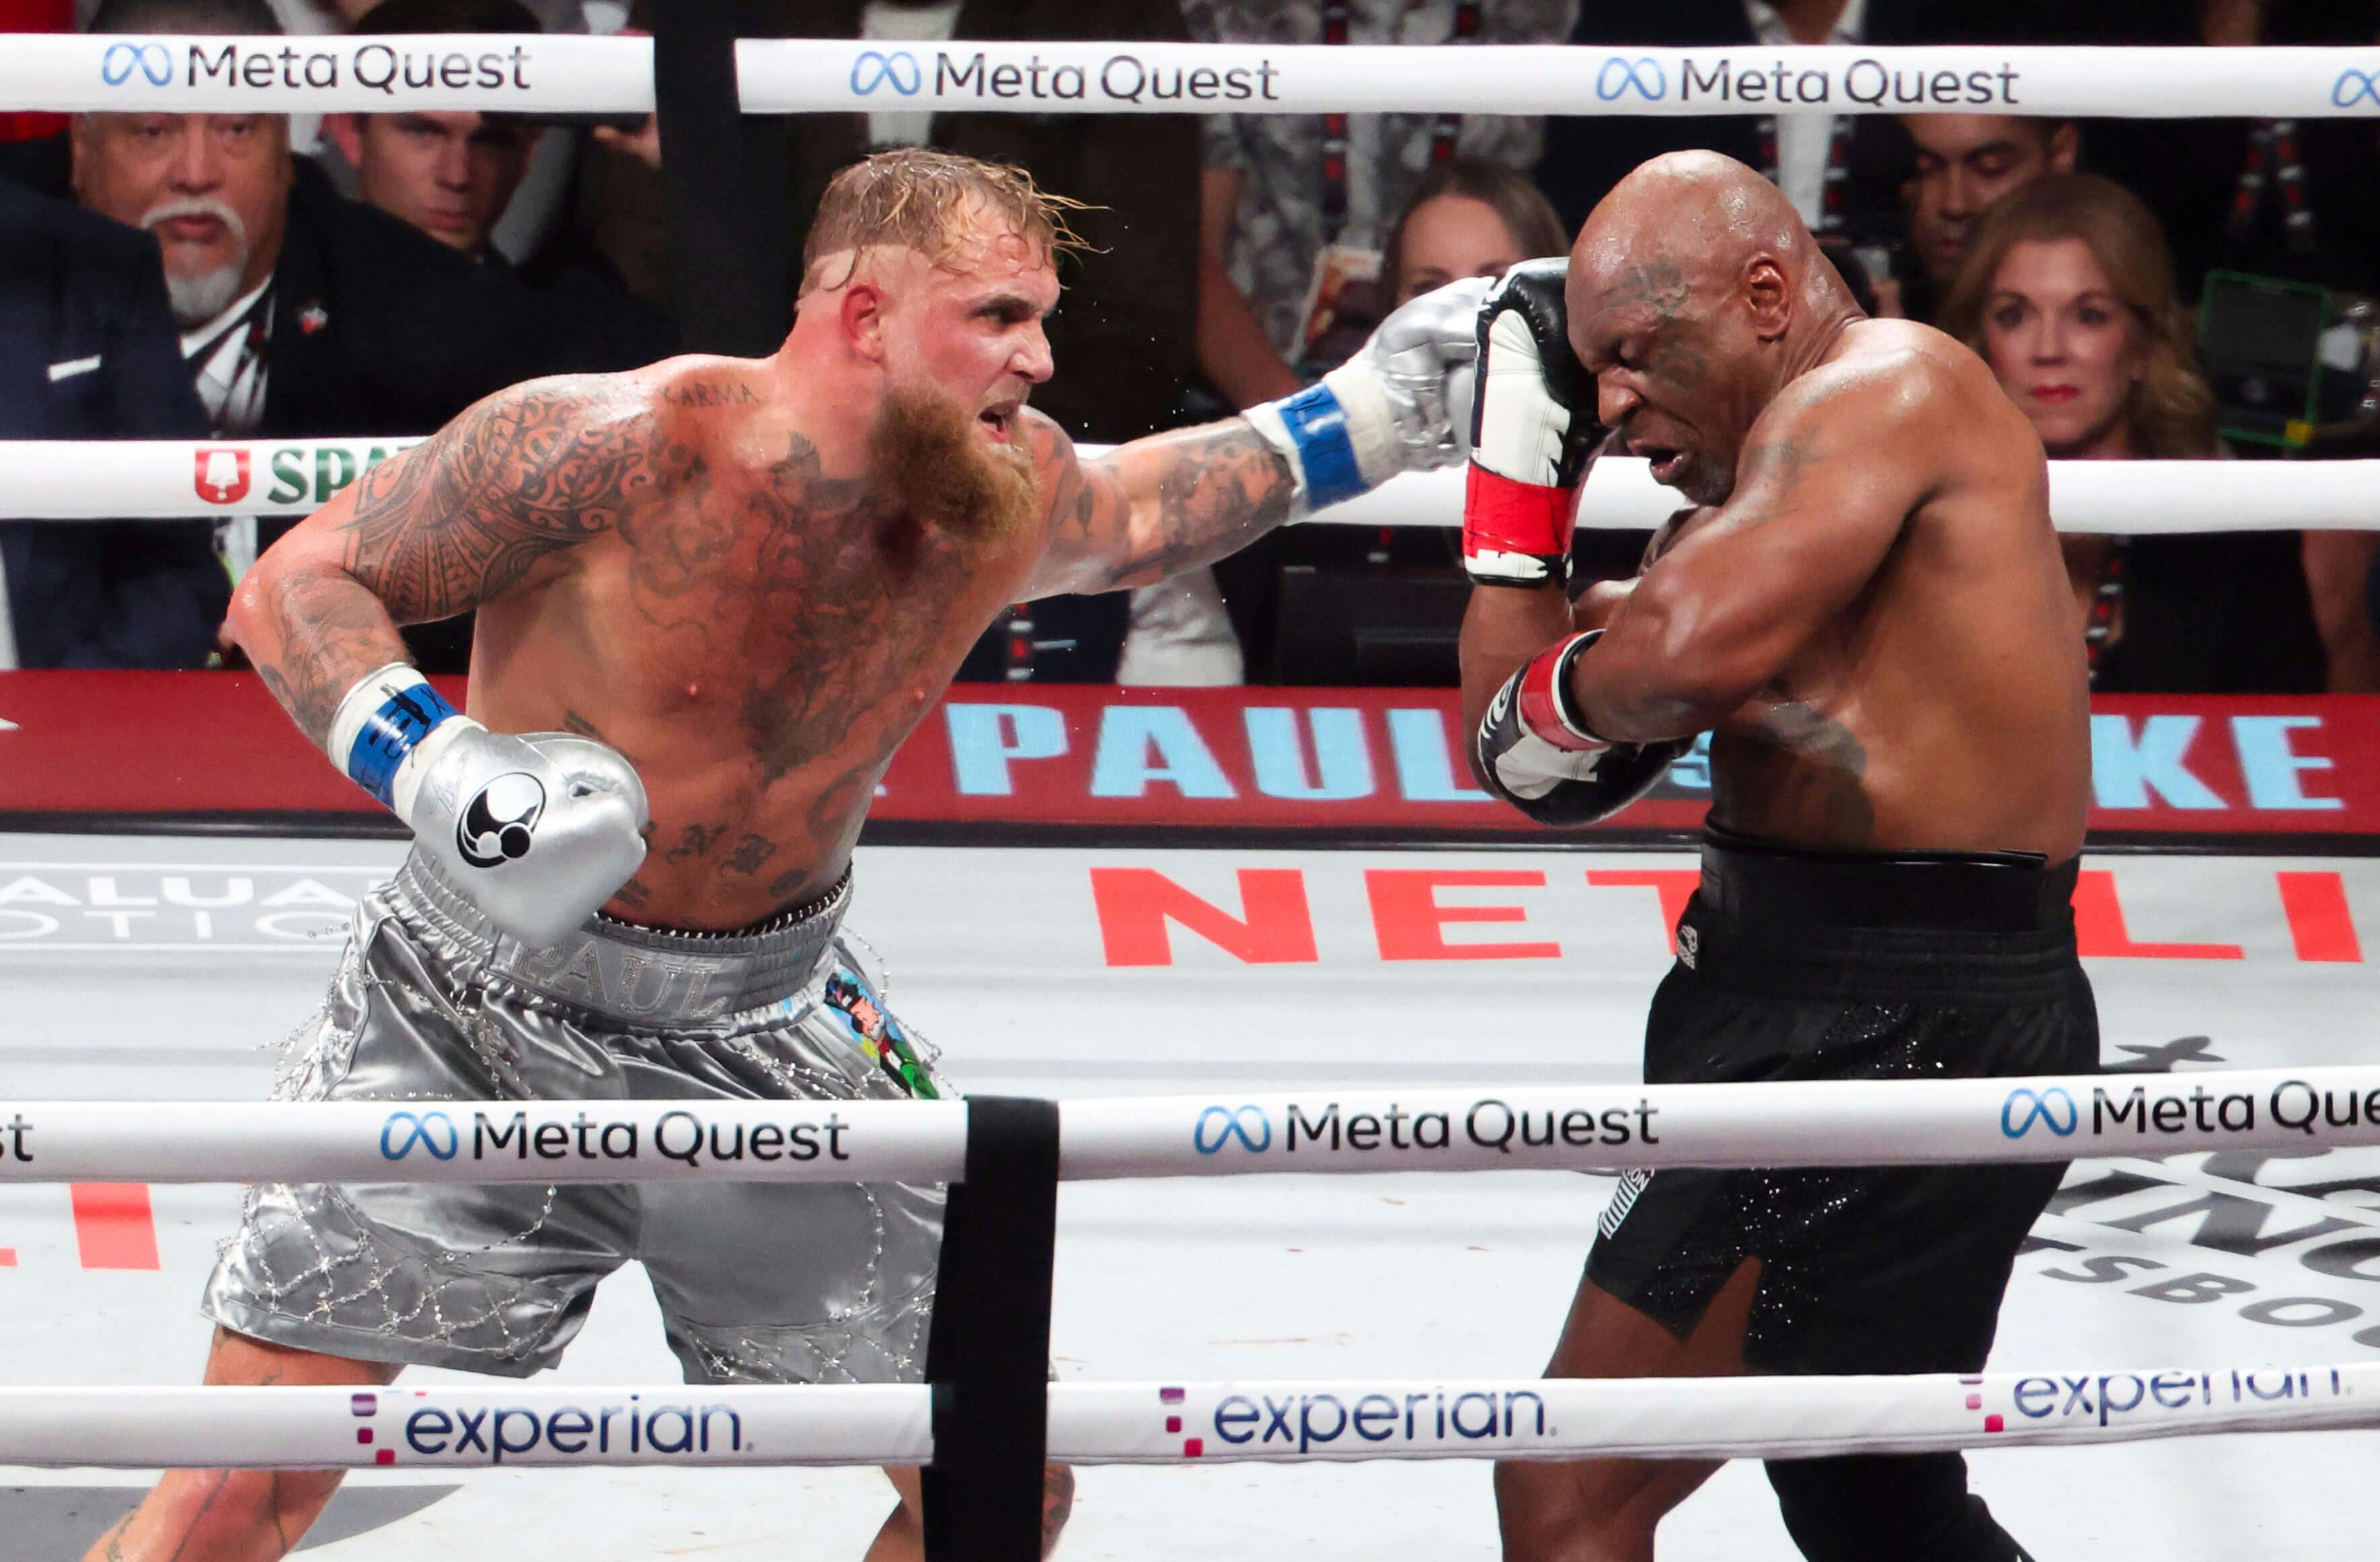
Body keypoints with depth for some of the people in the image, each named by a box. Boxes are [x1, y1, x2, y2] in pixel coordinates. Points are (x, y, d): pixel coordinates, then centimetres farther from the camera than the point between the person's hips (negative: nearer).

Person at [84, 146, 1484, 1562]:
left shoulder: (1009, 493, -5)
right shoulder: (621, 448, -23)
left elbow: (1123, 517, 21)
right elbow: (296, 586, -16)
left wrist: (1367, 416, 12)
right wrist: (439, 776, -31)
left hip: (763, 1034, 5)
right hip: (477, 1011, -5)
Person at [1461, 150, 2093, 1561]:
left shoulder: (1889, 387, -10)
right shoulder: (1758, 496, 18)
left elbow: (1690, 648, -29)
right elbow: (1539, 770, 15)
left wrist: (1555, 691, -7)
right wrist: (1523, 455, 13)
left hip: (1892, 1035, -11)